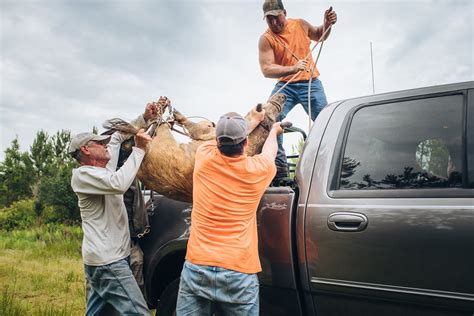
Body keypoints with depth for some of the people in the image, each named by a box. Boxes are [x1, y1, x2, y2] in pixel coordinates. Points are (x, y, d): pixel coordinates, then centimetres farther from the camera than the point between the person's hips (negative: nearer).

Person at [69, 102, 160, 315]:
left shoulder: (105, 169, 13)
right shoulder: (82, 175, -13)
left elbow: (118, 136, 23)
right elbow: (119, 184, -30)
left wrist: (144, 119, 11)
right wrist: (139, 149, -22)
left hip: (107, 258, 10)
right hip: (107, 261, -10)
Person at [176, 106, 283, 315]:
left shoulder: (204, 156, -1)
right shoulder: (257, 169, -3)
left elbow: (225, 141, 21)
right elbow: (269, 152, 22)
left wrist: (254, 122, 38)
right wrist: (274, 130, 44)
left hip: (197, 267, 2)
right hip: (239, 272, -1)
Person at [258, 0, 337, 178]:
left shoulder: (300, 25, 5)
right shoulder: (265, 39, -5)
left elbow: (320, 36, 26)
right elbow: (266, 69, -17)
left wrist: (327, 23, 4)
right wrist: (293, 68, -31)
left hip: (310, 83, 2)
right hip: (285, 85, -2)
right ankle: (279, 169, -22)